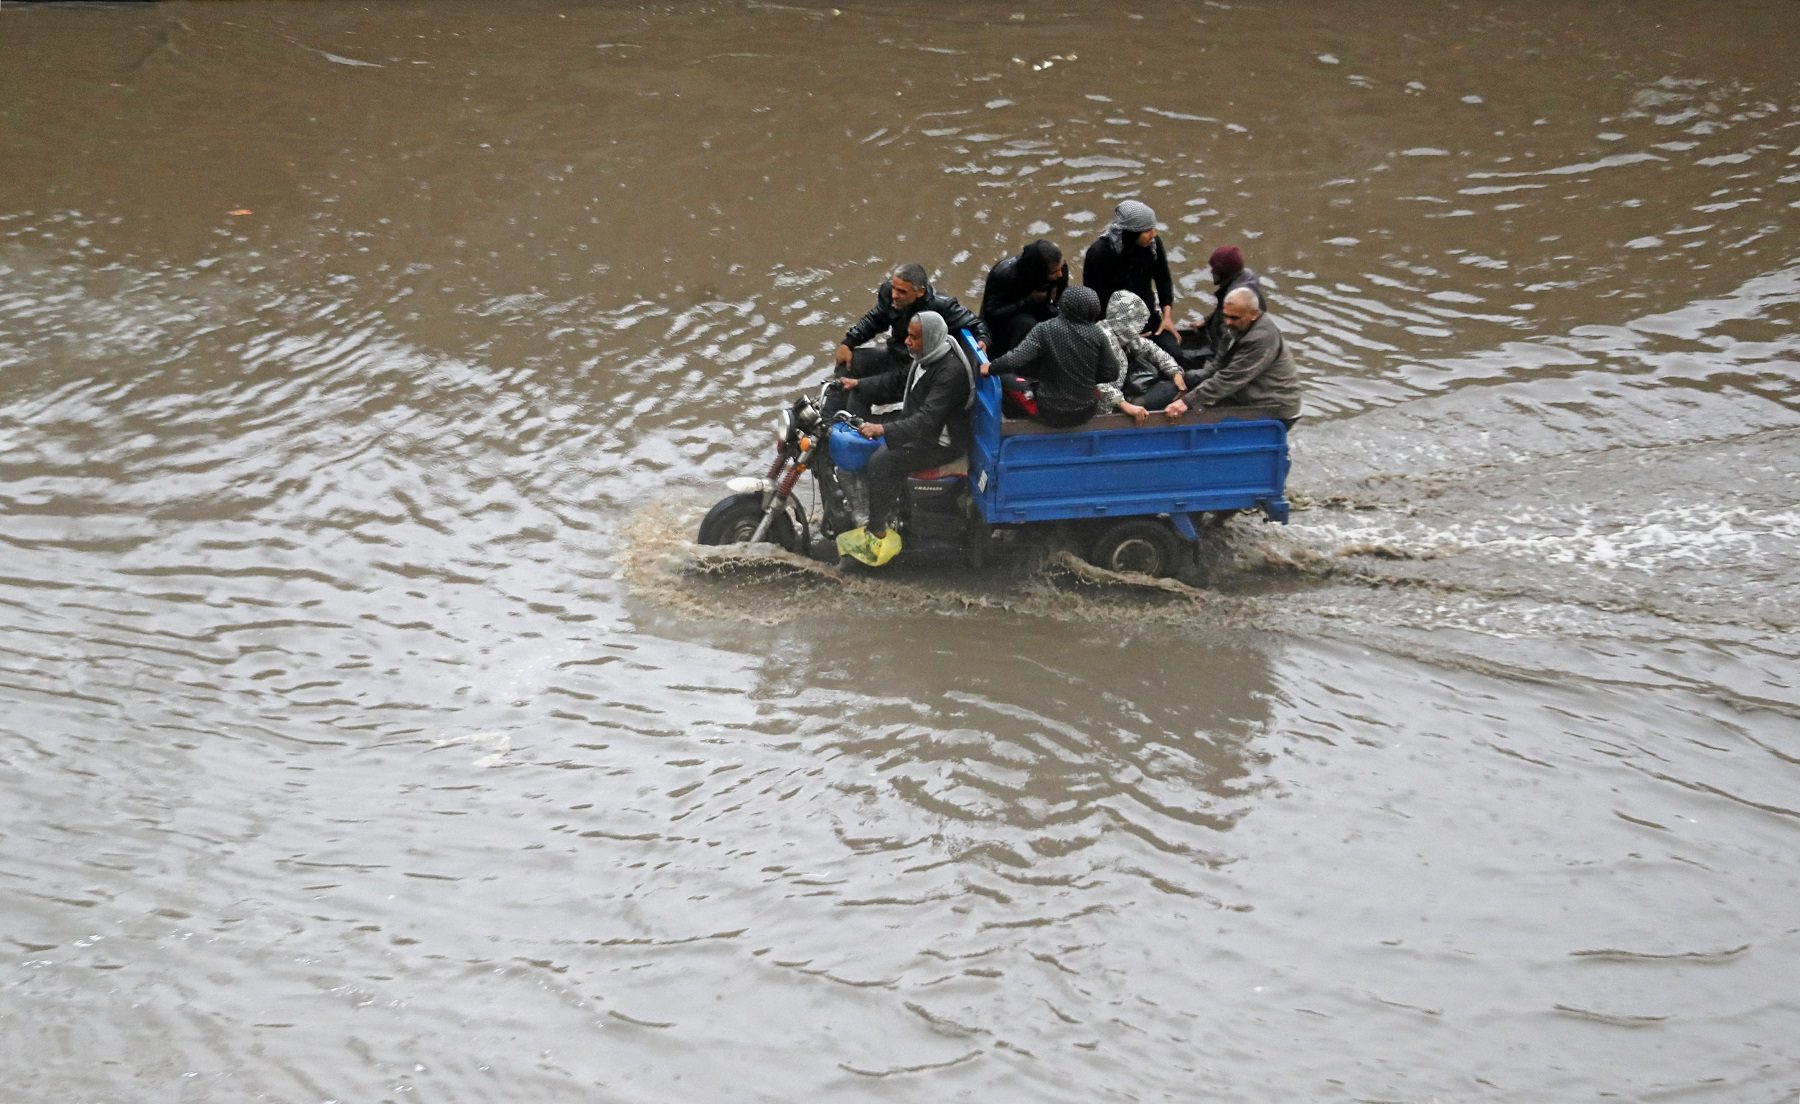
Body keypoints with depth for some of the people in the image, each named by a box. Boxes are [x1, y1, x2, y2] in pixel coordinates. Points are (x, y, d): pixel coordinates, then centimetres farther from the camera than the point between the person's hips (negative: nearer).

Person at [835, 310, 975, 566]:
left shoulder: (951, 372, -30)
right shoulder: (926, 358, 2)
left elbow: (928, 420, -36)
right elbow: (897, 381, 18)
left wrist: (884, 429, -42)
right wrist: (859, 384, 8)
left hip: (941, 442, -11)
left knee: (882, 461, -24)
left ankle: (877, 533, -15)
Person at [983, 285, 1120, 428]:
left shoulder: (1045, 330, -18)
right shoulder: (1097, 334, -12)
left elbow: (1015, 360, -25)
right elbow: (1112, 373, -5)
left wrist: (990, 368, -6)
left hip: (1050, 413, -3)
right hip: (1085, 412, 3)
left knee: (1005, 377, 16)